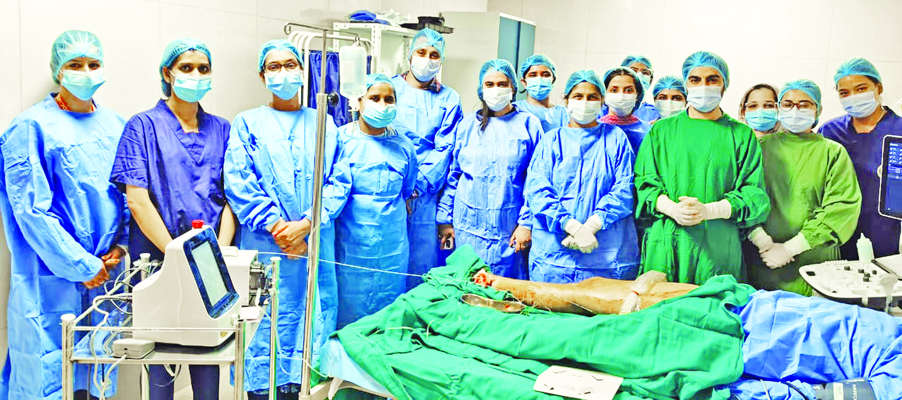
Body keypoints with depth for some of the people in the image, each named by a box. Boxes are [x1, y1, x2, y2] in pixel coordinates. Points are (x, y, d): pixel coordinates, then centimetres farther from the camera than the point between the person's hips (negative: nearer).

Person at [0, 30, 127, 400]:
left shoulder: (116, 127, 12)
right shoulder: (32, 127, -5)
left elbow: (130, 194, 13)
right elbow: (31, 210, -11)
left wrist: (120, 247, -2)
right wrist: (81, 266, -12)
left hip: (106, 273, 5)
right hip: (49, 280, -5)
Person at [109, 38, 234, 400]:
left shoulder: (220, 129, 12)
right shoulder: (144, 126, 1)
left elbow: (230, 197, 8)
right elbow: (138, 200, -8)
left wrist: (221, 252, -7)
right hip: (159, 263, -3)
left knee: (208, 362, 6)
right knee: (161, 363, 5)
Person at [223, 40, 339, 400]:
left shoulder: (322, 123, 14)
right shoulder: (248, 124, 10)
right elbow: (238, 183, -2)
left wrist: (305, 226, -10)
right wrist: (275, 227, -13)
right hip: (264, 246, -1)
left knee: (314, 317, 1)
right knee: (264, 323, -2)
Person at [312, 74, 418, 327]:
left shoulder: (403, 144, 7)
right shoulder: (342, 139, -4)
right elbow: (335, 187, -15)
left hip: (392, 246, 3)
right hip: (351, 242, -3)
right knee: (348, 312, 2)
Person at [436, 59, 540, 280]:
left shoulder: (528, 124, 2)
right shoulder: (467, 124, 9)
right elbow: (452, 175, 11)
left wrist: (526, 223, -7)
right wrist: (444, 219, 6)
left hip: (509, 227, -2)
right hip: (469, 224, 2)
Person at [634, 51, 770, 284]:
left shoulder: (742, 135, 10)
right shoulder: (662, 130, 13)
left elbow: (755, 194, 4)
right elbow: (643, 181, 6)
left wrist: (708, 210, -13)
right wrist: (671, 208, -14)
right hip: (665, 245, 1)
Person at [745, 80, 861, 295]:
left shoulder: (833, 152, 5)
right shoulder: (761, 146, 7)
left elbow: (843, 207, -6)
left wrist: (790, 248, -12)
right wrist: (763, 243, -13)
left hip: (814, 264, 0)